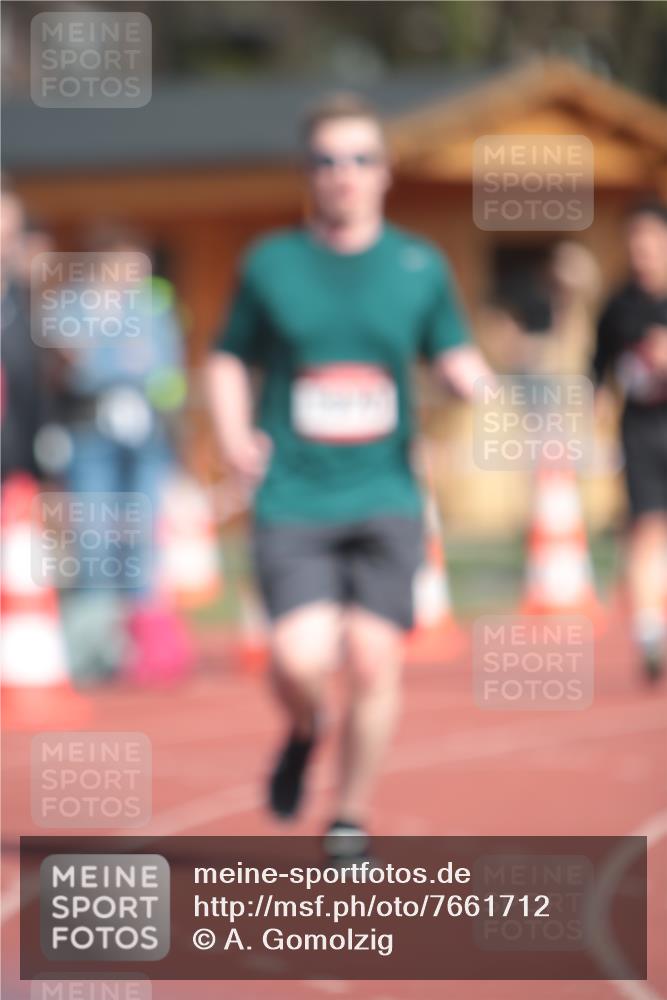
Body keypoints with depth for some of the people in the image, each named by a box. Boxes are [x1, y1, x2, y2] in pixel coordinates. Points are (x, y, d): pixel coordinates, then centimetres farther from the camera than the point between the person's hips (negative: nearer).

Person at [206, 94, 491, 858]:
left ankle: (351, 817, 14)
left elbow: (454, 358, 15)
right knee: (301, 658, -17)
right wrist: (234, 435, -4)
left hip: (384, 499, 1)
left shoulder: (421, 267, 7)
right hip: (292, 501, -1)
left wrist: (473, 381, -9)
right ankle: (303, 733, 20)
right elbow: (228, 359, 14)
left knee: (373, 661, -7)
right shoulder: (271, 264, 5)